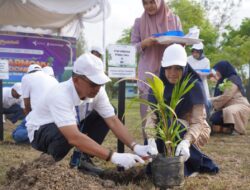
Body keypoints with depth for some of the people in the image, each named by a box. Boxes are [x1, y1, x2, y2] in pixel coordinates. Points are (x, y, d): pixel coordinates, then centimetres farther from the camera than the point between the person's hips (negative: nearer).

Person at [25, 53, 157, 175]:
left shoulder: (96, 91, -19)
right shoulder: (60, 95, -39)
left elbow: (113, 121, -17)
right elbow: (74, 137, -48)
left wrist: (135, 147, -31)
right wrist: (113, 157, -51)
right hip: (40, 131, -6)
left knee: (102, 119, -13)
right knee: (65, 135, -39)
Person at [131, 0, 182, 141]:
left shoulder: (174, 19, 8)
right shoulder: (139, 22, 7)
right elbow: (132, 47, 7)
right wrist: (144, 43, -14)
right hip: (148, 72, 0)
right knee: (148, 109, -2)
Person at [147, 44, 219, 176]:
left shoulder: (194, 86, -20)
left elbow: (197, 122, -26)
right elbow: (152, 116, -19)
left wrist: (185, 142, -45)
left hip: (195, 133, -3)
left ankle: (193, 164, -13)